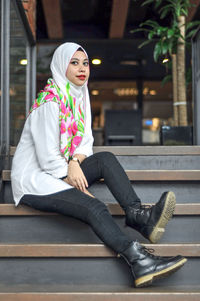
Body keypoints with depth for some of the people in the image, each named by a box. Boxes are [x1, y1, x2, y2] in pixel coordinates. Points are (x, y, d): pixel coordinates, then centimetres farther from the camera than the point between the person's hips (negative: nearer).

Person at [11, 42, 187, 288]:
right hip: (33, 180, -8)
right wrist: (75, 183, -15)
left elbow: (85, 139, 8)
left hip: (61, 173, 8)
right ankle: (139, 262, -41)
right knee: (93, 207, -30)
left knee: (106, 158, -15)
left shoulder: (79, 97, 10)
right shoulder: (50, 100, -16)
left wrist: (75, 161, -13)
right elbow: (48, 158, -19)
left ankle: (138, 214, -32)